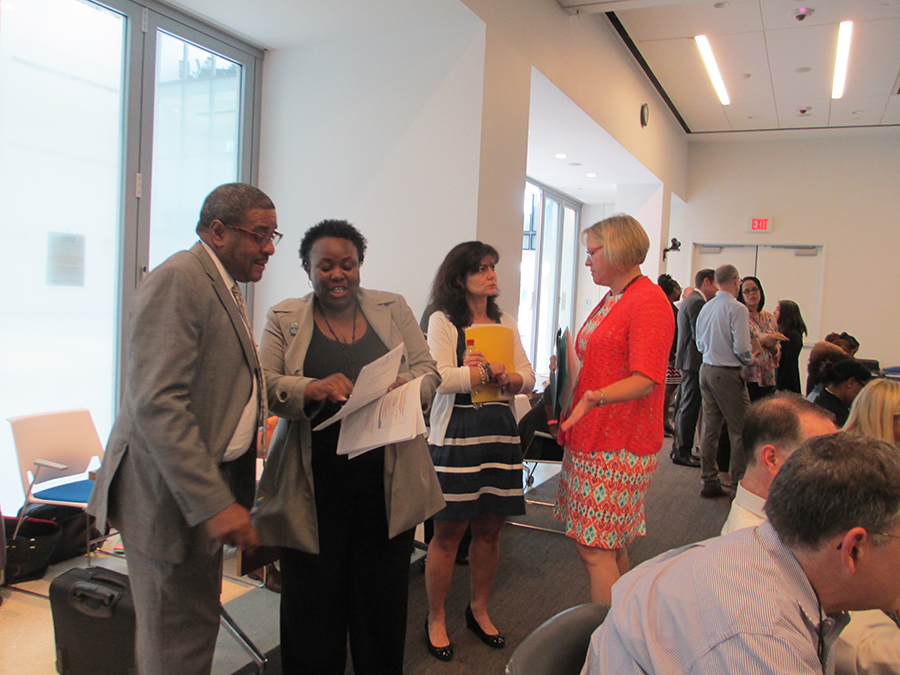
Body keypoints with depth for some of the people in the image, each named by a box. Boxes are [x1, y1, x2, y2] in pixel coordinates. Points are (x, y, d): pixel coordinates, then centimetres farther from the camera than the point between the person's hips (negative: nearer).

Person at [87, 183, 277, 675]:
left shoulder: (225, 286, 15)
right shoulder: (178, 280, -18)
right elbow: (157, 404, -26)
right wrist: (214, 503, -28)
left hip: (207, 488, 10)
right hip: (171, 493, -10)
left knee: (196, 628, 21)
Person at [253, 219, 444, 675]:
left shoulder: (393, 309, 10)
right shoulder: (283, 319, 7)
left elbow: (428, 372, 7)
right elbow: (265, 387, -3)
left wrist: (402, 384, -16)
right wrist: (314, 389, -23)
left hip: (387, 480, 1)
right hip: (314, 486, -1)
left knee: (383, 596, 10)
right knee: (312, 599, 6)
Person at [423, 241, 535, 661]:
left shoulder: (506, 324, 13)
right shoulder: (442, 322, -2)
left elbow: (528, 379, 7)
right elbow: (442, 378, -15)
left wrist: (506, 378, -14)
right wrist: (492, 372, -17)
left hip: (500, 431, 5)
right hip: (455, 433, -5)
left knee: (489, 529, 13)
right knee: (449, 531, 2)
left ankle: (479, 610, 32)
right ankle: (435, 618, 20)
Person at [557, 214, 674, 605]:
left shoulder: (649, 301, -12)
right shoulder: (610, 301, 17)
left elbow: (645, 379, -21)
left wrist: (598, 397, -36)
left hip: (619, 446, -9)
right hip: (593, 439, 9)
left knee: (595, 548, -6)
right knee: (610, 545, 15)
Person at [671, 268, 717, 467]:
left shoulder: (689, 301, 19)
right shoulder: (698, 302, -14)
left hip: (686, 360, 11)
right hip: (694, 361, -11)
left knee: (685, 406, 15)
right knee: (689, 408, -5)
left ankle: (679, 449, 23)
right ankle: (682, 452, 0)